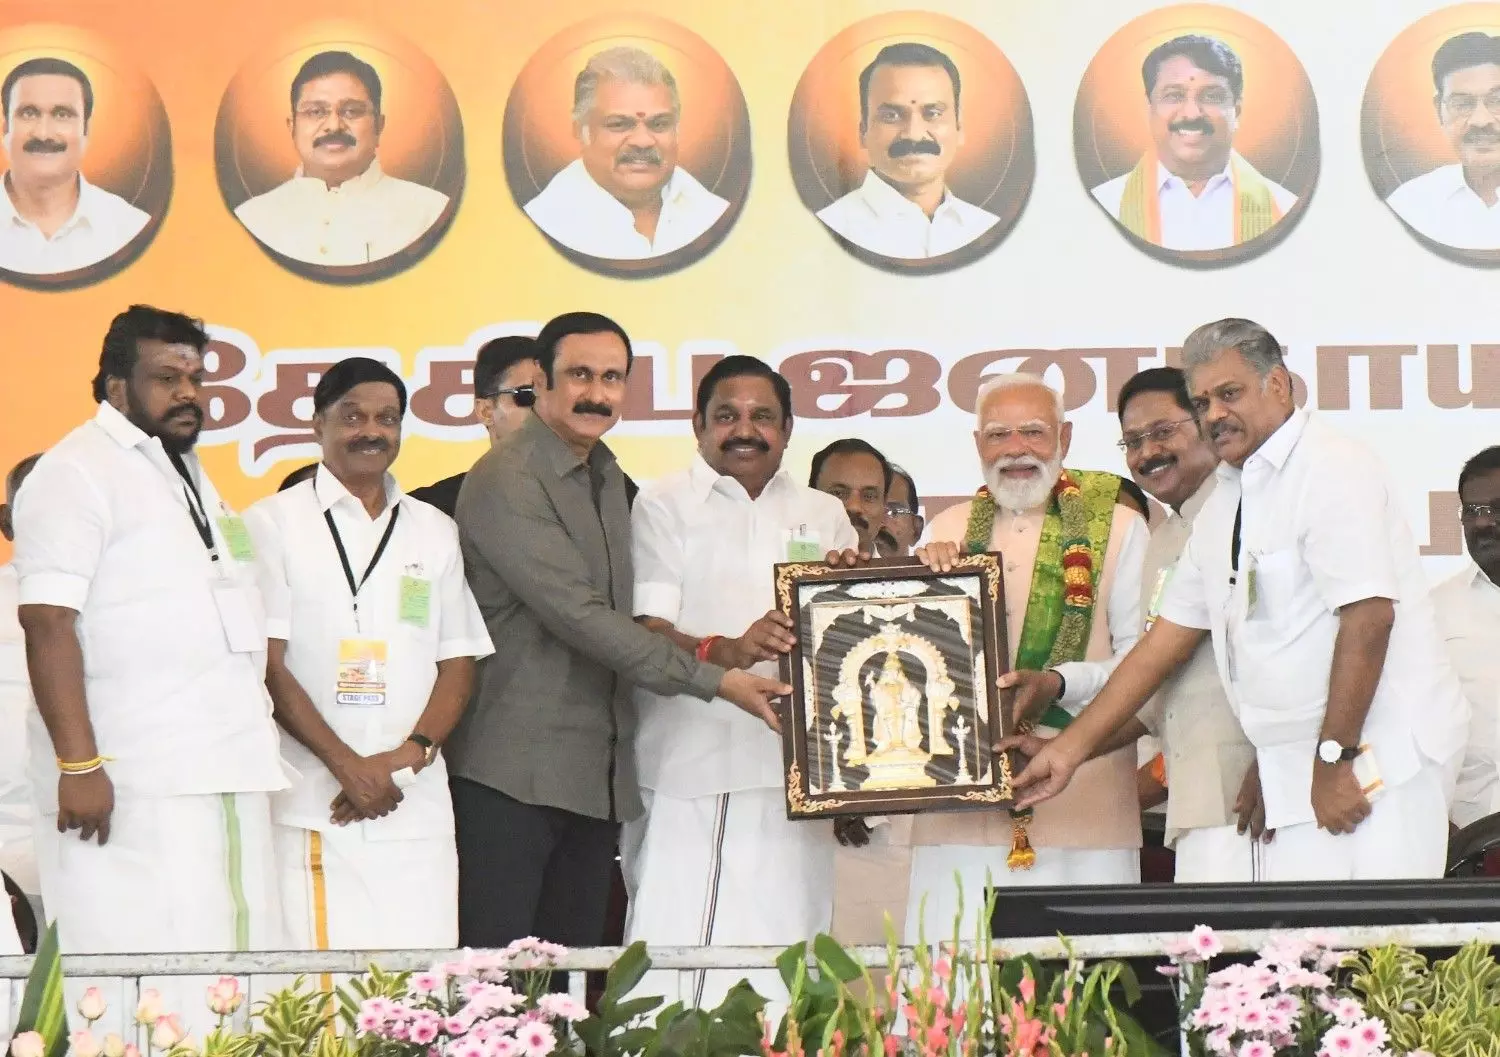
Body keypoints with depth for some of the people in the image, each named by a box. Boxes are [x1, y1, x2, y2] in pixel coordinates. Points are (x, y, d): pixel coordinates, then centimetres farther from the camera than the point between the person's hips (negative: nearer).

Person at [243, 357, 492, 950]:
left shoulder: (434, 533, 17)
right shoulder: (274, 524, 5)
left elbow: (458, 663, 13)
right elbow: (267, 666, -2)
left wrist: (410, 756, -5)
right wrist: (347, 765, -10)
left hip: (417, 807, 4)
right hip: (314, 807, -3)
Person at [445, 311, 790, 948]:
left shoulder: (607, 475, 17)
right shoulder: (505, 481, -12)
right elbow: (580, 616, -18)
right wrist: (713, 680, -16)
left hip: (597, 773, 8)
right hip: (516, 770, -8)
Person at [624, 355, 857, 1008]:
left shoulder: (824, 517, 19)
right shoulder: (663, 507, 7)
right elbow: (647, 634, -4)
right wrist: (723, 652, -25)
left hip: (794, 777, 3)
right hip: (688, 777, -3)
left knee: (786, 944, -3)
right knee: (677, 955, -9)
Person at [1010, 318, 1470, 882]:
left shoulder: (1332, 468, -8)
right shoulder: (1222, 507, 17)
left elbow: (1368, 616, -17)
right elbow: (1168, 639, 20)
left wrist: (1335, 758, -19)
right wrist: (1071, 748, 17)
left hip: (1375, 755, -7)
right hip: (1301, 770, 7)